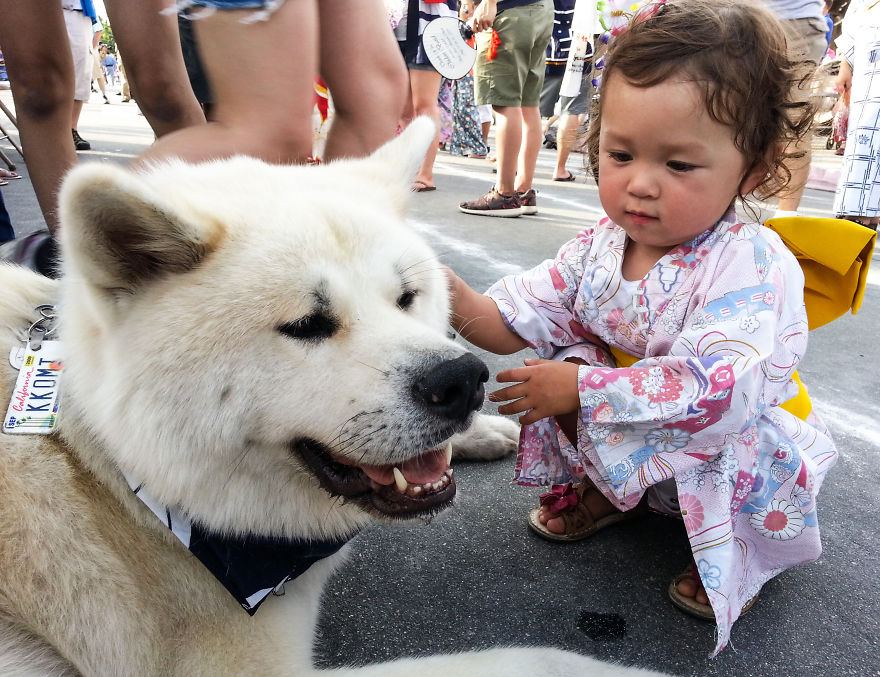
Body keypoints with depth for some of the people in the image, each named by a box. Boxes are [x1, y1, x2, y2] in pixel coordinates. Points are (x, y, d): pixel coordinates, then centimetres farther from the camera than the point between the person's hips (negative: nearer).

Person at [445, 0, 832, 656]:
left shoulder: (753, 266, -24)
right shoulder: (597, 247, -6)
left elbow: (715, 392, -36)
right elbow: (514, 321, -8)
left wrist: (582, 387, -34)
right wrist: (457, 299, -29)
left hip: (732, 450, -4)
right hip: (625, 432, 5)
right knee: (562, 361, -14)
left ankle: (741, 545, 3)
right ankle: (604, 487, 11)